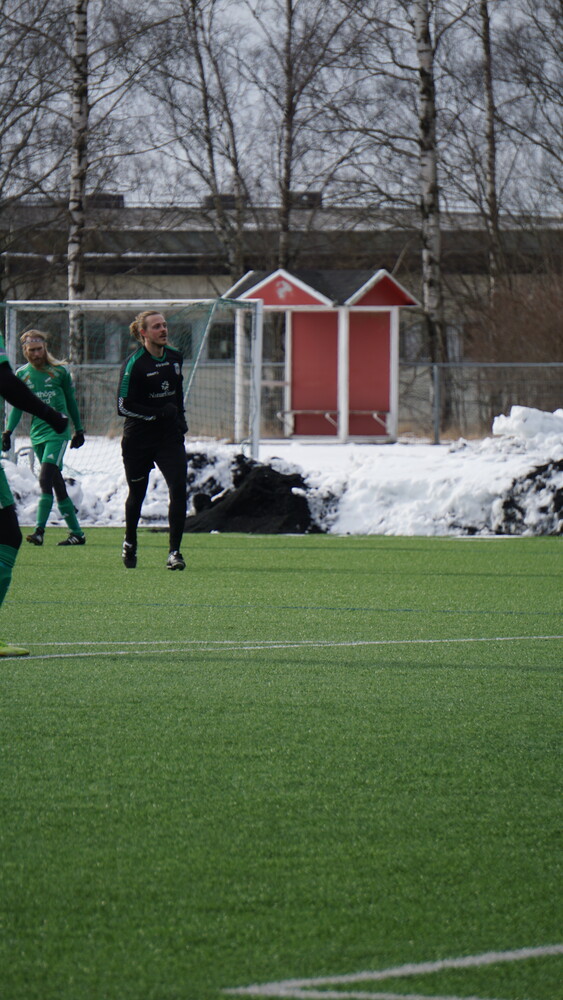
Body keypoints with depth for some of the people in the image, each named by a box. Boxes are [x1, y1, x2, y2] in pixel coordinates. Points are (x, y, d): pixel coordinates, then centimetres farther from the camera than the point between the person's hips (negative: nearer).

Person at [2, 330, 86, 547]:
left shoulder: (60, 371, 0)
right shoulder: (21, 374, 7)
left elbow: (71, 401, 10)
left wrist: (79, 430, 15)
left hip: (58, 432, -4)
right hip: (37, 433, 4)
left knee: (46, 480, -19)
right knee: (57, 484, 7)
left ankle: (39, 530, -25)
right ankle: (76, 532, 13)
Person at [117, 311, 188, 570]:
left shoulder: (175, 357, 5)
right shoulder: (133, 364, -14)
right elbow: (123, 406, -16)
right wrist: (159, 413, -20)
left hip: (170, 437, 4)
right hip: (138, 439, -4)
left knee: (178, 489, -13)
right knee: (136, 494, 11)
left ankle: (174, 551, -10)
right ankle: (129, 544, 36)